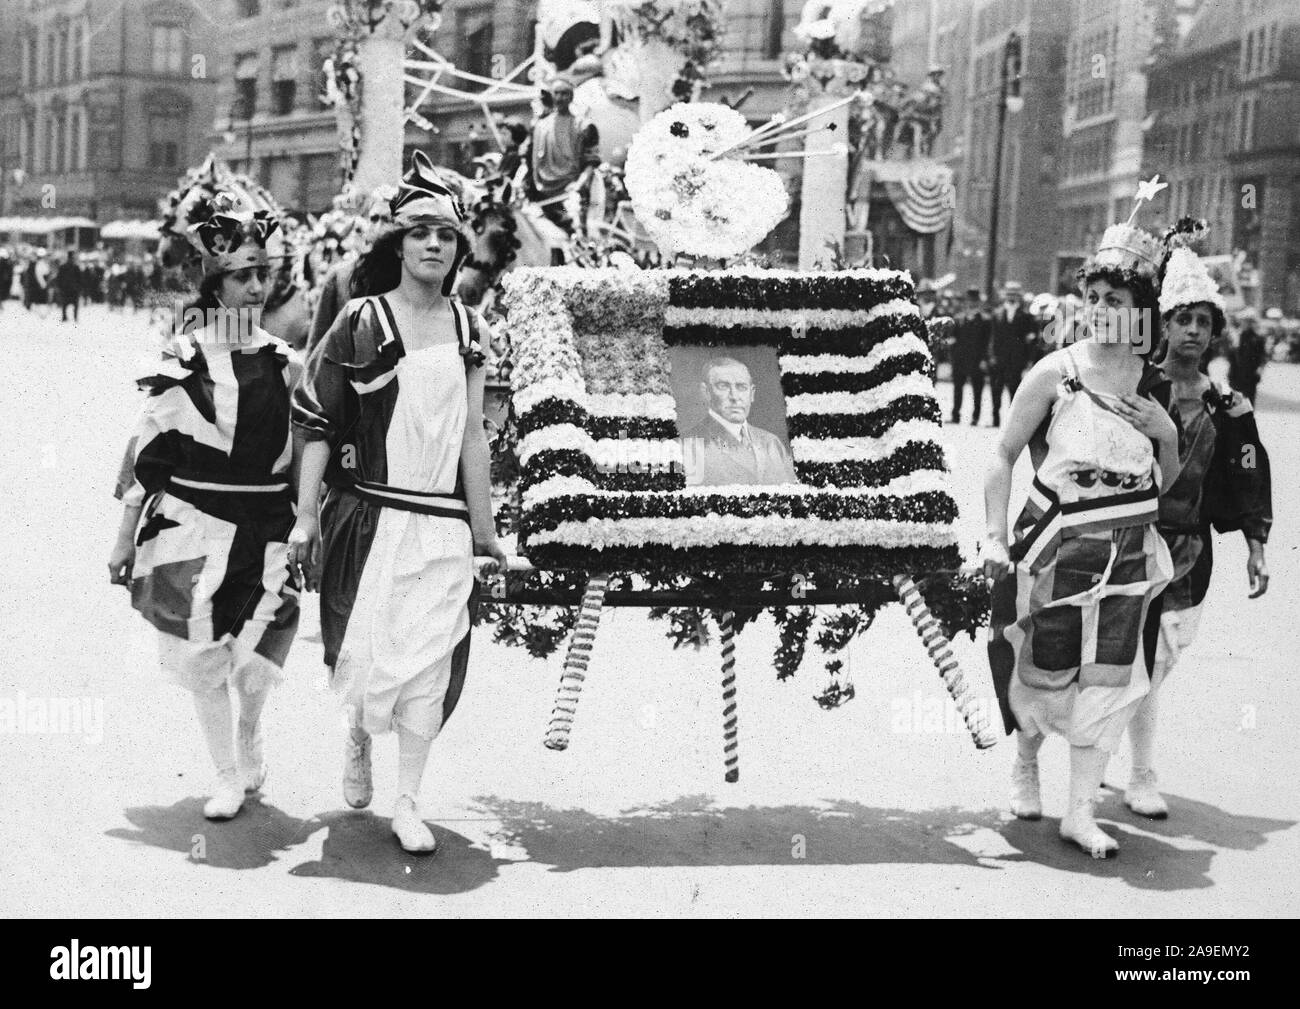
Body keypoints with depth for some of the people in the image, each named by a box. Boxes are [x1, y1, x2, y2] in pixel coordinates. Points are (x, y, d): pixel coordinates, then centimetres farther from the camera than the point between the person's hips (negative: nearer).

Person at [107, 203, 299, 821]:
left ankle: (249, 735, 32)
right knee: (203, 655, 0)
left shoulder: (282, 360, 6)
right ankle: (226, 776, 16)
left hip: (265, 526, 2)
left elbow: (305, 450, 13)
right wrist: (126, 538, 0)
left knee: (254, 659, -1)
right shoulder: (182, 360, -3)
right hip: (193, 525, -2)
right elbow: (149, 452, -1)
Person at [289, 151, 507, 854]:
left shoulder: (468, 328, 8)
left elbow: (472, 432, 10)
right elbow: (313, 419, -2)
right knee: (366, 652, 1)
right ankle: (359, 735, 35)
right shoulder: (361, 322, -2)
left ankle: (408, 804, 11)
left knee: (431, 662, 0)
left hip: (443, 521, 3)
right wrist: (306, 518, -6)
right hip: (369, 514, -3)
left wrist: (483, 525, 9)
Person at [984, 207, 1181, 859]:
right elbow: (1004, 456, -3)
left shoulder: (1156, 384, 3)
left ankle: (1081, 812, 11)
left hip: (1128, 552, 3)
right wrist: (995, 536, -10)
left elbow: (1169, 480, 13)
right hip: (1059, 545, -2)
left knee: (1108, 678, 0)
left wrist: (1166, 435, -7)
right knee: (1047, 670, 8)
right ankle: (1026, 760, 39)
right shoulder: (1054, 374, -7)